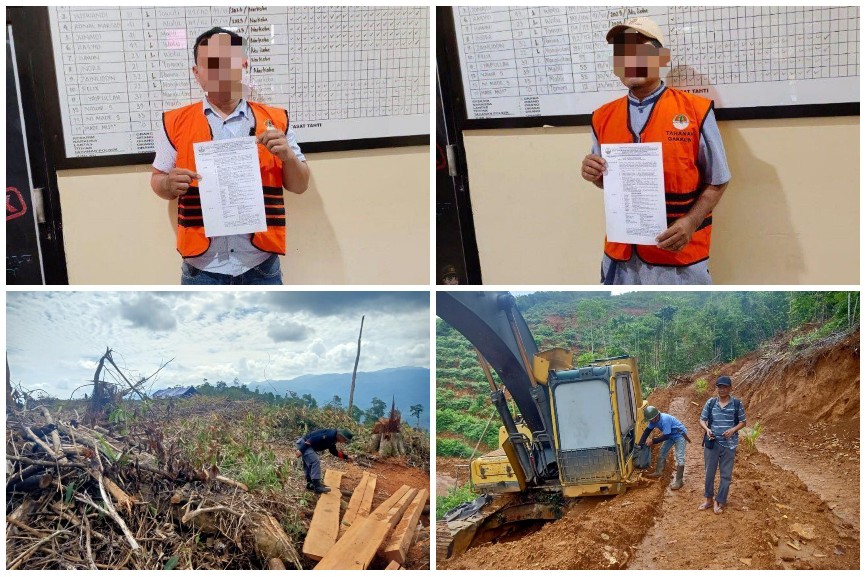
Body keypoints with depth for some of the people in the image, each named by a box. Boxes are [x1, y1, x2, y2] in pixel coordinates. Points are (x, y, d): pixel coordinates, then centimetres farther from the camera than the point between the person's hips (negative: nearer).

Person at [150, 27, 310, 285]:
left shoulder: (275, 120, 4)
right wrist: (169, 185, -14)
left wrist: (287, 155, -13)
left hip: (260, 263, 0)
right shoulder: (176, 122, 3)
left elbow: (299, 186, 7)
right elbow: (157, 181, 9)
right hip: (202, 265, 0)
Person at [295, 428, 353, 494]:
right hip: (303, 444, -11)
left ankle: (310, 485, 25)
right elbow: (313, 439, -28)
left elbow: (334, 451, 28)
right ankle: (317, 486, -18)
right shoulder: (330, 435, -22)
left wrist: (345, 457, 22)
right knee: (315, 462, -17)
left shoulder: (333, 439, 11)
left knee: (309, 465, 17)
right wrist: (301, 450, -27)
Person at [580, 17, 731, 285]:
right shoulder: (603, 117, 5)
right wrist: (594, 175, -6)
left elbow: (717, 180, -2)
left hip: (679, 249, -4)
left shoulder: (695, 111, -7)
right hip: (622, 251, 4)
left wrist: (691, 222, -17)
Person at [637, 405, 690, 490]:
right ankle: (658, 472, 32)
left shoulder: (665, 420, -39)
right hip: (671, 435, 9)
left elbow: (666, 436, -35)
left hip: (680, 435, -9)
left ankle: (679, 481, -13)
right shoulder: (654, 420, -14)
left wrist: (653, 441, -31)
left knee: (680, 457, -14)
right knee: (662, 452, 16)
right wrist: (640, 444, -10)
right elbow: (647, 431, -6)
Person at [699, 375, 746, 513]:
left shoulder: (737, 403, -5)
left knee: (726, 475, 5)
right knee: (709, 472, 10)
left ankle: (720, 502, 18)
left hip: (729, 444, -1)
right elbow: (702, 420, 5)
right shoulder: (710, 402, -1)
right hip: (712, 443, 2)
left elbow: (743, 422, 2)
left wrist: (733, 429, -16)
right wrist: (707, 429, -16)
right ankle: (708, 499, 26)